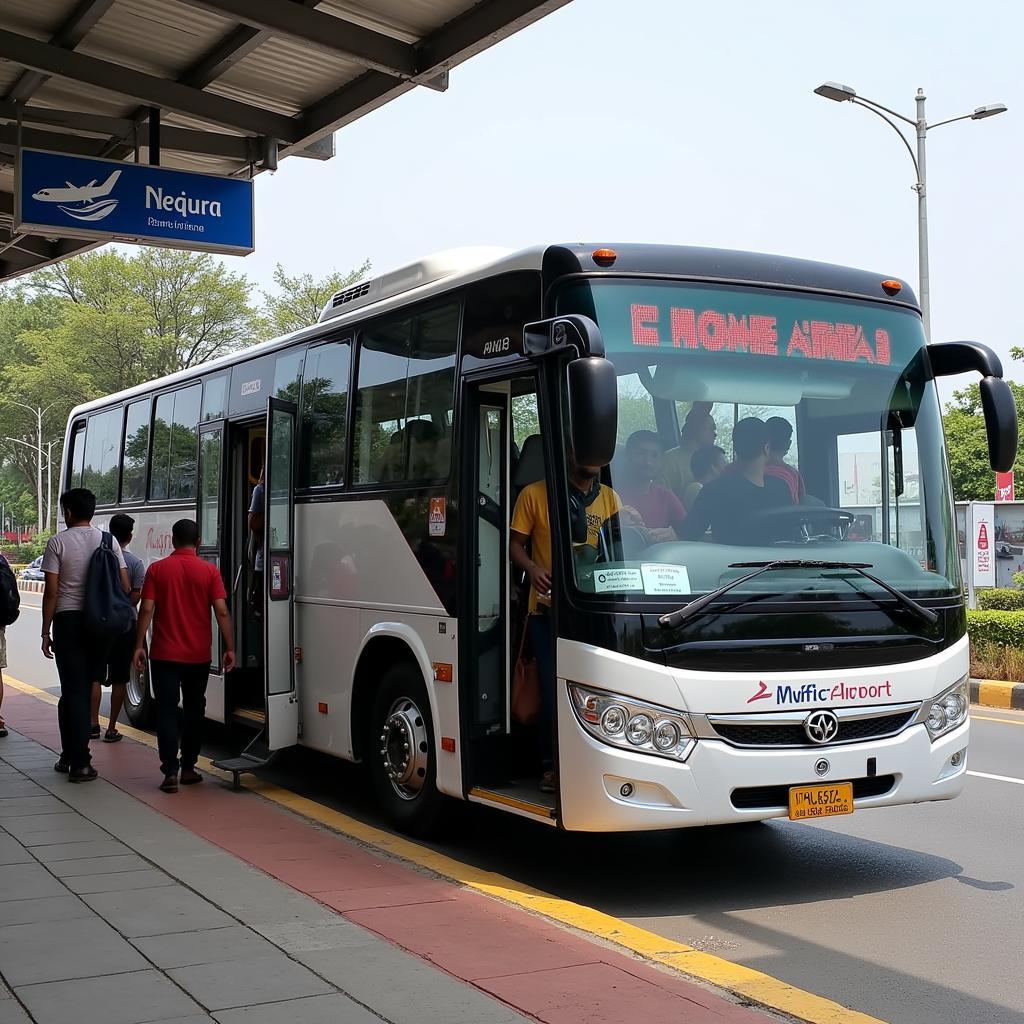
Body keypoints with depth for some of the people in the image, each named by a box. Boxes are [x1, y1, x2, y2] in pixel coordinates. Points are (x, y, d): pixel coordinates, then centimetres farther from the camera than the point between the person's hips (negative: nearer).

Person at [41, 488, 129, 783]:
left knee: (73, 690, -1)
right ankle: (73, 756, 18)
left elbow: (51, 591, -7)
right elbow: (125, 586, 3)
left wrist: (45, 632, -1)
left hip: (68, 620, -3)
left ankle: (77, 760, -2)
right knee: (85, 688, 12)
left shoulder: (58, 542, -5)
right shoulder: (109, 541, 5)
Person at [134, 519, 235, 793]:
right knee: (194, 710, 15)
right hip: (198, 656, 1)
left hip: (165, 654, -1)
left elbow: (147, 610, -7)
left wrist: (139, 645, -2)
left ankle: (170, 772, -7)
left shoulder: (157, 569, -2)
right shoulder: (209, 571, -3)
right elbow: (221, 611, -8)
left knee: (167, 711, 1)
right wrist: (230, 648, -4)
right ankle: (188, 768, 20)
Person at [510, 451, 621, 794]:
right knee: (553, 689, -5)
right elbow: (516, 545, 6)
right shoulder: (534, 495, 3)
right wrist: (533, 569, -14)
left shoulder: (609, 498, 13)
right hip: (548, 608, -2)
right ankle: (552, 764, 8)